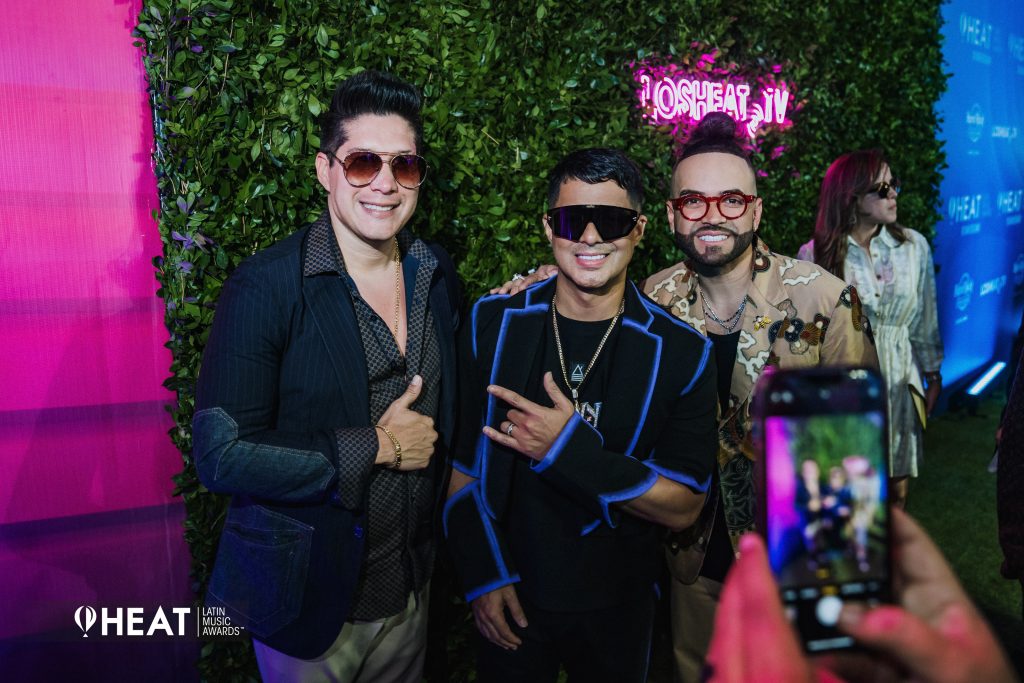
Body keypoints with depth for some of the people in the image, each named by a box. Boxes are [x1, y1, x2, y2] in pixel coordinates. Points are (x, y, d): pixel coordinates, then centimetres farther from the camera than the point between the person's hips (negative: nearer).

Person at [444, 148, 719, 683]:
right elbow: (460, 460, -3)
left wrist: (571, 451, -26)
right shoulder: (493, 323, -9)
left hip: (619, 605, 0)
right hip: (509, 602, 1)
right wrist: (484, 575, -7)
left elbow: (683, 507, -15)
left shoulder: (681, 351, -13)